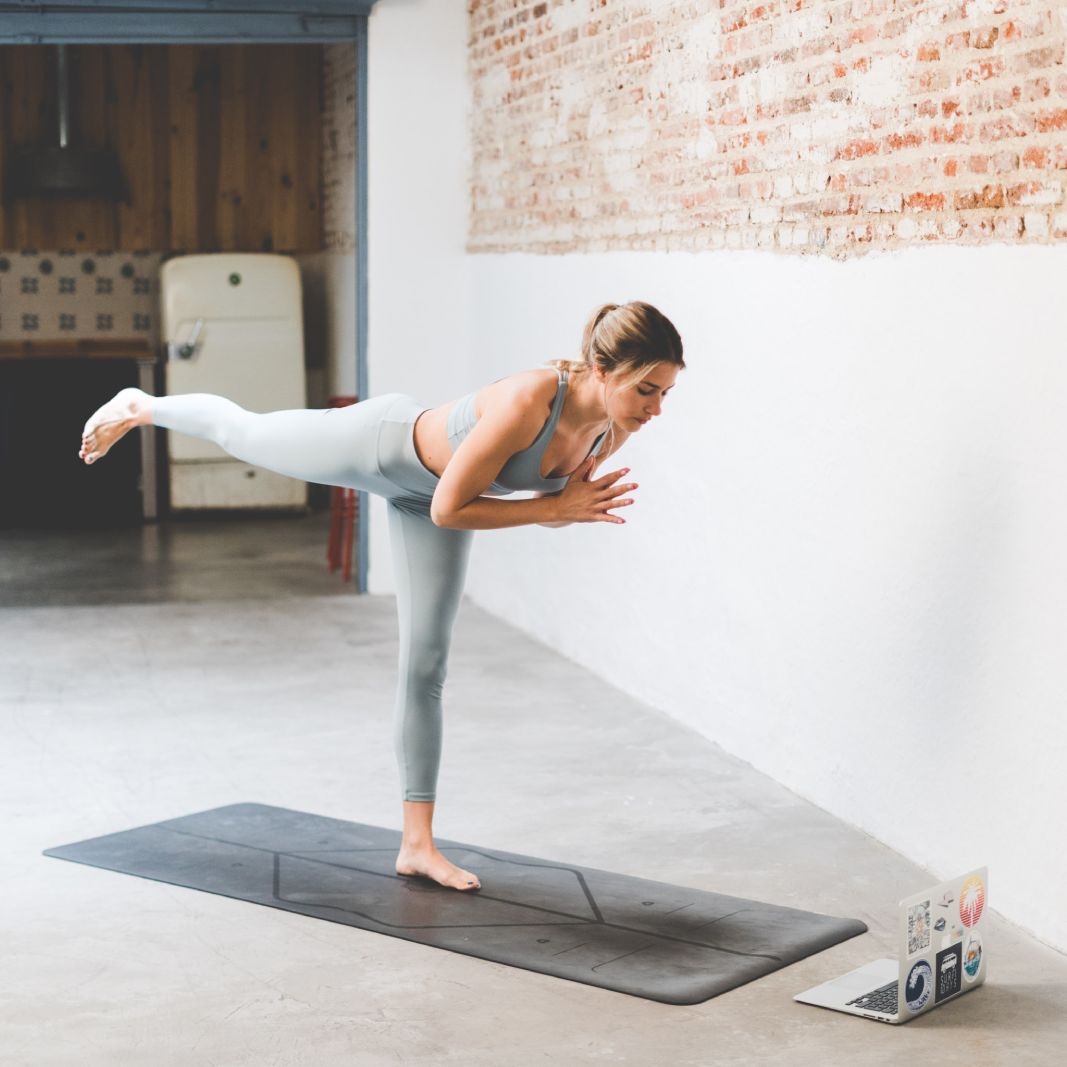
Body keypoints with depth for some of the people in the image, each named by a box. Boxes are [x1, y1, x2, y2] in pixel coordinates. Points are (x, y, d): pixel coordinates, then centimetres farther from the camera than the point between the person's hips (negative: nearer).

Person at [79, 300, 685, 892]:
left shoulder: (614, 429, -21)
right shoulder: (527, 404, -42)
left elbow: (555, 506, -3)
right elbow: (449, 509, -33)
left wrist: (577, 507, -26)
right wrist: (554, 507, -35)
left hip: (423, 497, 6)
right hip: (382, 446, -6)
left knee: (427, 668, 5)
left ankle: (418, 845, 12)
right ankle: (138, 407, 54)